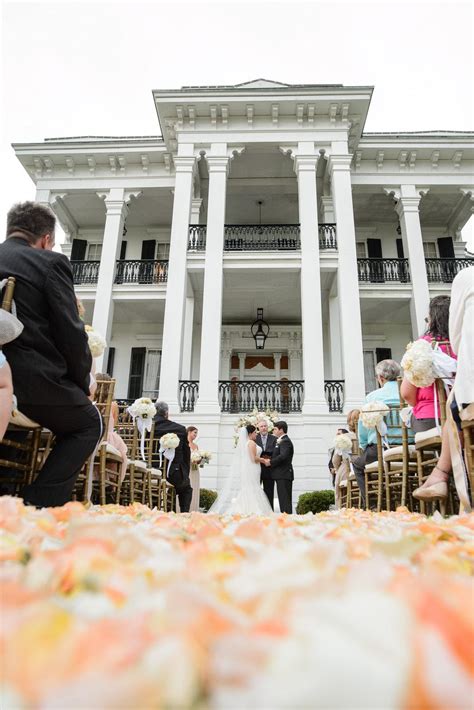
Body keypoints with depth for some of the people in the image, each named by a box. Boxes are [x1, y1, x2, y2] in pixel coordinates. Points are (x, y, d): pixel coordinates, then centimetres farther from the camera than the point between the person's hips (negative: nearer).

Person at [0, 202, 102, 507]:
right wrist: (83, 383, 5)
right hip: (34, 381, -6)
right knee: (90, 424, 18)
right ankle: (40, 504, 6)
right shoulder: (51, 263, -5)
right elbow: (71, 332, -11)